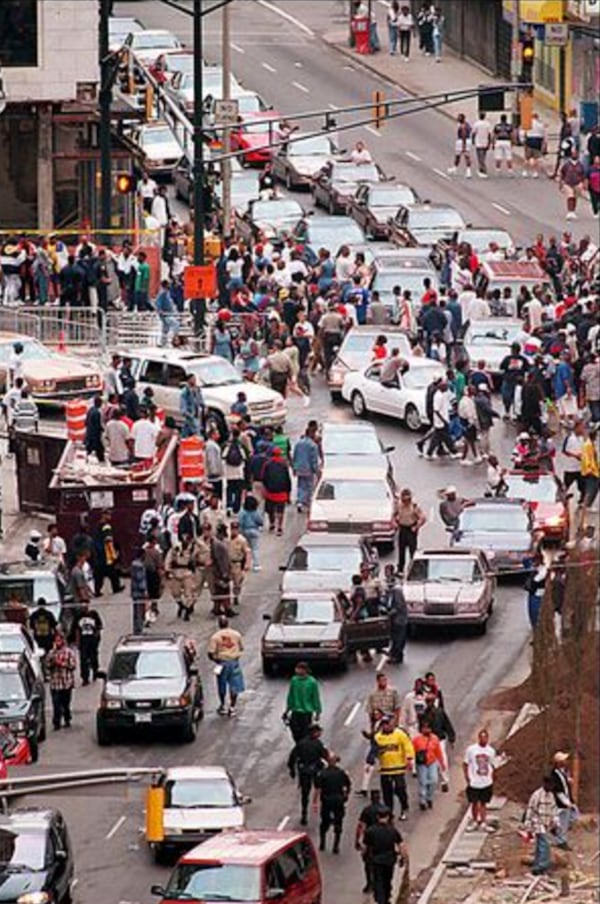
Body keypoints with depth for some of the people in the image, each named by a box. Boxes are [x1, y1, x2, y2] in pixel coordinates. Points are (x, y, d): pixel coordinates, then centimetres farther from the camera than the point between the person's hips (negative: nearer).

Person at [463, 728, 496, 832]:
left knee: (483, 803, 8)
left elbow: (492, 765, 12)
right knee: (474, 803, 8)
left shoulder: (491, 751, 3)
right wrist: (467, 778, -7)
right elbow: (465, 764, -1)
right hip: (474, 783, -2)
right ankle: (474, 822, 23)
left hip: (486, 783, 2)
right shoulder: (471, 749, -7)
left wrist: (491, 779, 5)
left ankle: (483, 823, 16)